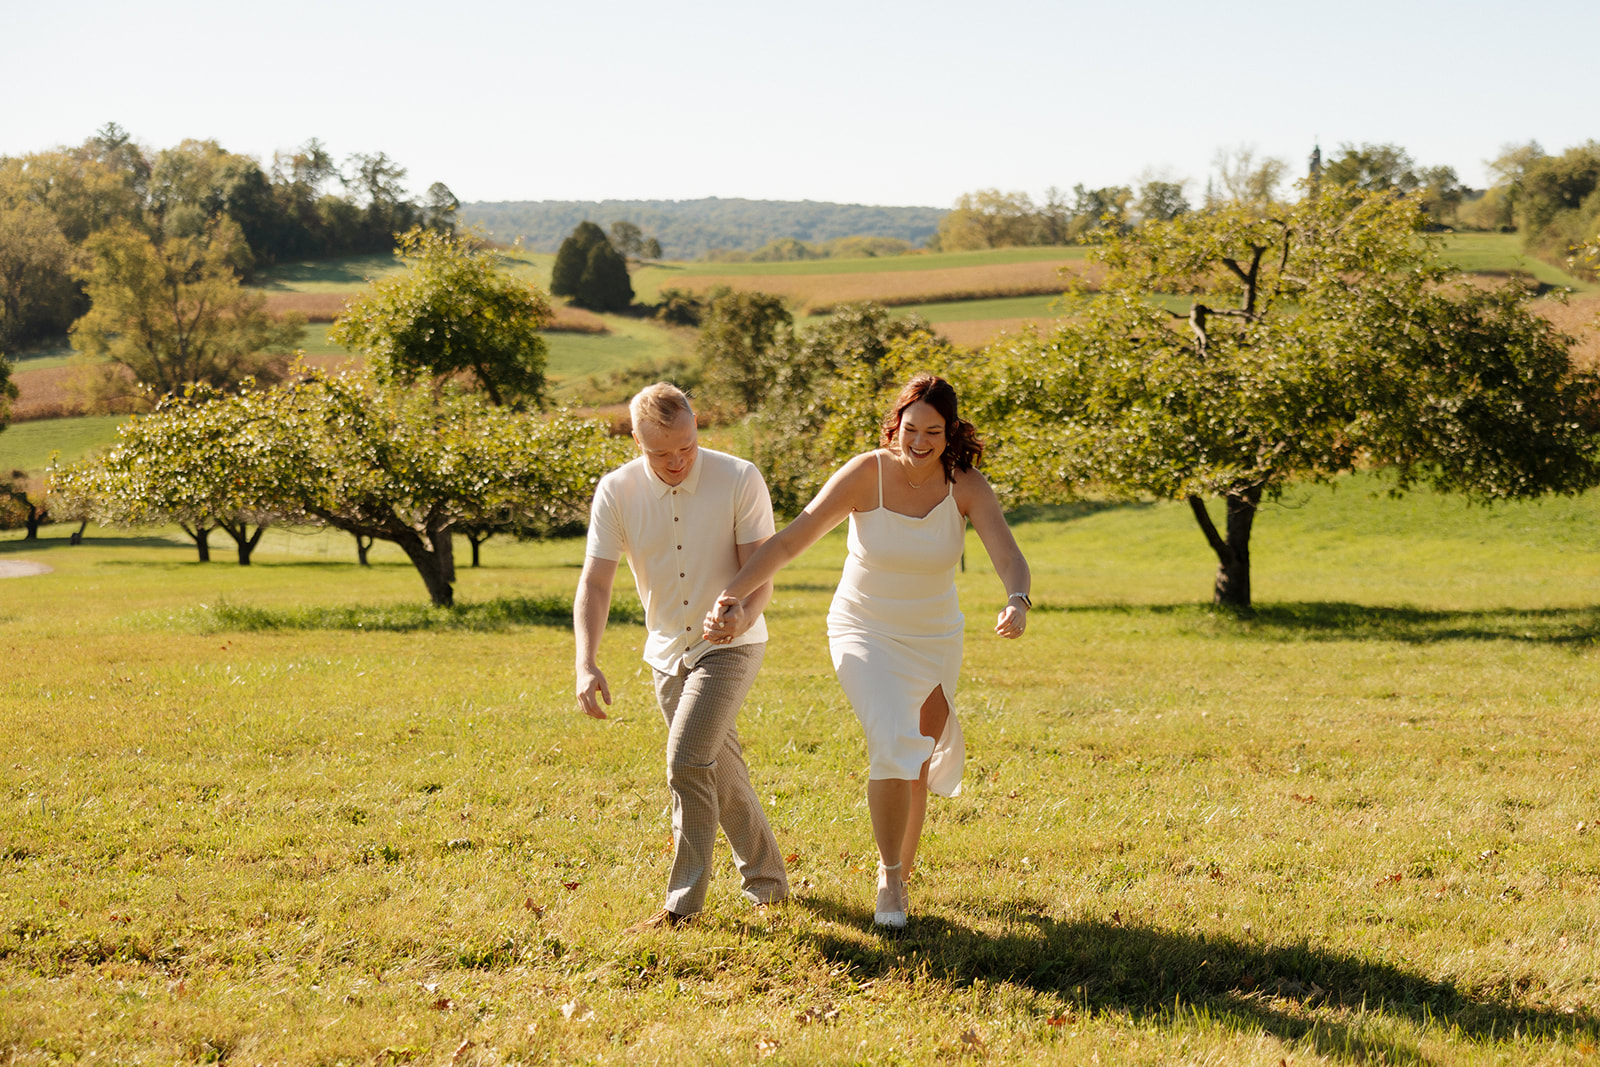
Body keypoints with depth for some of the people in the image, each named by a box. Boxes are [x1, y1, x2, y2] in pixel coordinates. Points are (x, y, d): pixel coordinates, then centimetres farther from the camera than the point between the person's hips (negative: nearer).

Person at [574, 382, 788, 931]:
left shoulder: (739, 479, -18)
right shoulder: (617, 491, -11)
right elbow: (594, 582, -14)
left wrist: (743, 615, -41)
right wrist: (586, 664, -28)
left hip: (730, 646, -4)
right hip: (668, 653, 4)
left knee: (687, 760, -19)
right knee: (721, 772, 15)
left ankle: (684, 902, -11)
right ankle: (766, 879, 34)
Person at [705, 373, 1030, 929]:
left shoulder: (966, 485, -15)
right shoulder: (866, 474, -20)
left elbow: (1008, 556, -26)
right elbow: (790, 540, -22)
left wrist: (1017, 602, -50)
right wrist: (733, 596, -35)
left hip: (933, 641, 3)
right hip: (864, 635, -3)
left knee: (916, 768, 14)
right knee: (893, 743, -26)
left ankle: (899, 879, 36)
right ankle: (889, 875, -8)